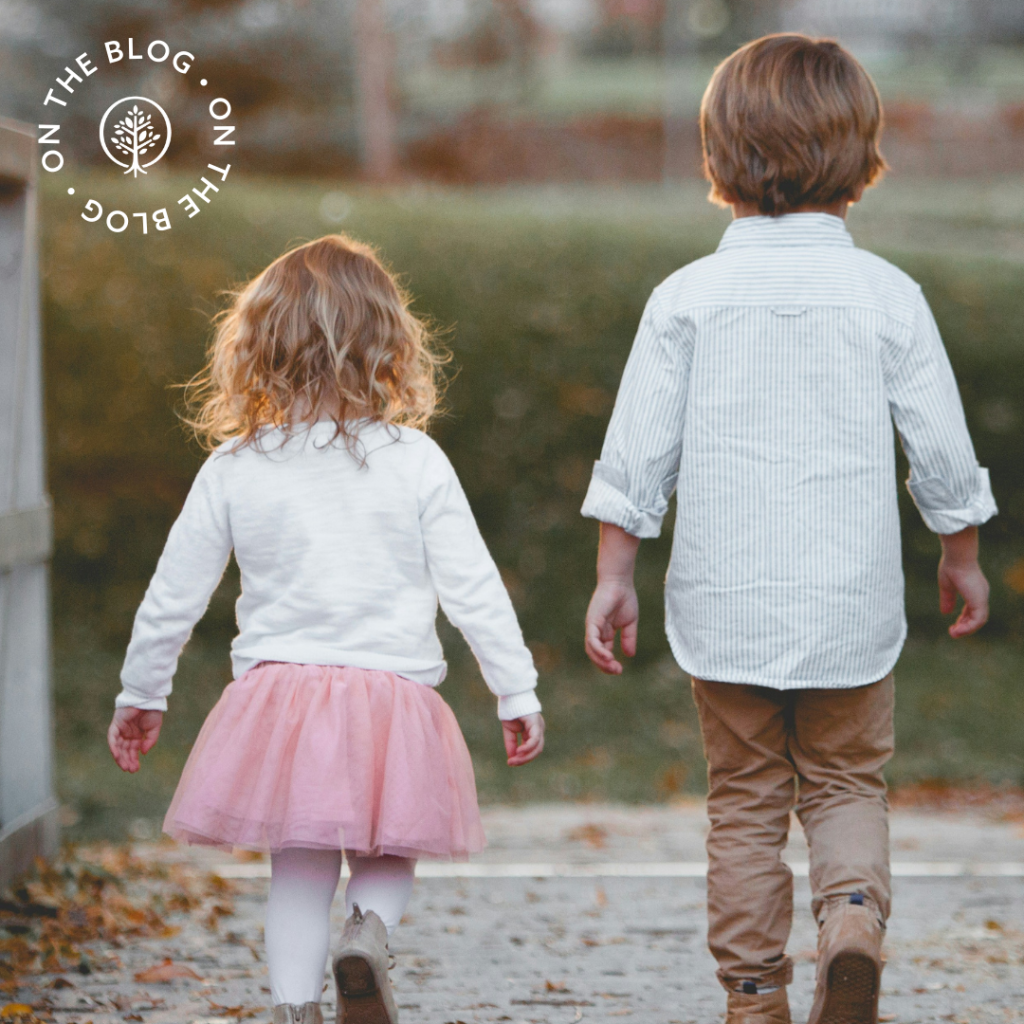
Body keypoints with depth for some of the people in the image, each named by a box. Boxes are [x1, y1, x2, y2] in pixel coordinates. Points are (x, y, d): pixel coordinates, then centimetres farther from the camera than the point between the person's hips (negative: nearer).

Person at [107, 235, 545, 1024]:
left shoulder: (234, 469, -1)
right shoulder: (416, 462, -4)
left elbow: (174, 595, 6)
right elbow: (474, 589, -3)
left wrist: (141, 695, 20)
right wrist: (519, 697, 7)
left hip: (278, 694, 1)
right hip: (394, 695, -1)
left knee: (300, 869, 12)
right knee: (387, 856, 16)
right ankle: (370, 930, -12)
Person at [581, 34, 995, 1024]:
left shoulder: (686, 297, -4)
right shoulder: (886, 295, -4)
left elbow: (638, 449, -3)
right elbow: (941, 446, 0)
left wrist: (613, 572, 6)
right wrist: (961, 555, 16)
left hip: (723, 600, 0)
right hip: (850, 604, 0)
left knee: (744, 801, 13)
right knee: (847, 785, 15)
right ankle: (854, 907, -13)